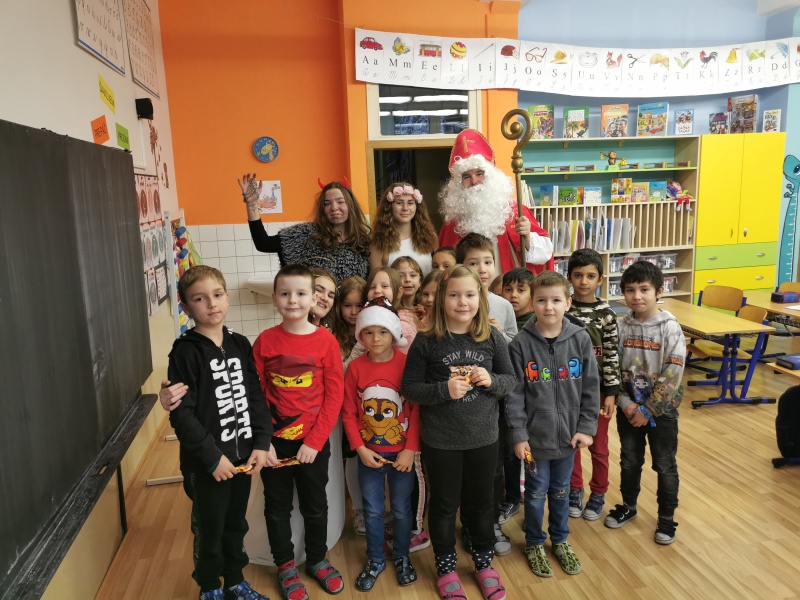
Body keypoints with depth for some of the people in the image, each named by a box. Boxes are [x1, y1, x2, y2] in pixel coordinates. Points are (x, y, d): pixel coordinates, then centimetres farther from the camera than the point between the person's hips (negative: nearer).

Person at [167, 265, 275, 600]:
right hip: (207, 463, -4)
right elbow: (182, 413, -17)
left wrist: (261, 444, -5)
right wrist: (212, 456, -17)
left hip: (243, 456, 5)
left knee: (236, 525, 20)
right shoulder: (185, 351, -13)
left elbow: (256, 397, 4)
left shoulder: (240, 345, 3)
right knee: (209, 530, 13)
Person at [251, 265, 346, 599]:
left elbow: (334, 396, -9)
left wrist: (314, 441, -12)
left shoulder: (326, 341, -9)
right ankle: (285, 566, 36)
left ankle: (317, 560, 39)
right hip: (275, 442, 1)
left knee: (315, 505, 17)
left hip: (314, 442, 0)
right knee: (277, 507, 16)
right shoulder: (264, 341, -7)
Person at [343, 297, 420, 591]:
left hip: (401, 453, -1)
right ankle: (375, 560, 35)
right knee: (372, 510, 15)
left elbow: (417, 410, -9)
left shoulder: (406, 363, -11)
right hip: (369, 454, 1)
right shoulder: (356, 367, -6)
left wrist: (410, 449, -12)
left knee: (401, 509, 15)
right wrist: (360, 449, -10)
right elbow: (349, 413, -3)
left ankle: (402, 558, 36)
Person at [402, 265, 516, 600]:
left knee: (481, 501, 20)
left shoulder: (492, 338, -5)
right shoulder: (426, 342, -12)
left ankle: (484, 563, 42)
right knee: (444, 504, 15)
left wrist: (491, 381, -17)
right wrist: (445, 390, -24)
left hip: (484, 437, 2)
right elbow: (410, 388, -9)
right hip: (440, 441, -2)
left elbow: (510, 379, 4)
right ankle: (445, 566, 37)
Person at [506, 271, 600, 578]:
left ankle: (560, 540, 42)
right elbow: (514, 393, -10)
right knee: (536, 492, 14)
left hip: (568, 434, 2)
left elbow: (591, 387, -1)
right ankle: (534, 543, 36)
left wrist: (586, 427, -2)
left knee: (561, 491, 19)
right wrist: (518, 434, -11)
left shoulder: (580, 339, -8)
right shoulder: (521, 344, -13)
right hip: (535, 435, -2)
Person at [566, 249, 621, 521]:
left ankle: (598, 493, 31)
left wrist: (611, 392, -9)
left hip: (597, 388, -1)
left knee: (598, 445, 12)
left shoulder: (606, 314, -8)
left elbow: (612, 355, -7)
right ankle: (574, 490, 32)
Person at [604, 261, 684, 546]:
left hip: (661, 408, -3)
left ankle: (666, 517, 29)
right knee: (629, 461, 18)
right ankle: (628, 506, 38)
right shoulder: (620, 326, -4)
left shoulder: (670, 327, -15)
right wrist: (626, 404, -11)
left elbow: (672, 376, -17)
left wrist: (647, 410, -15)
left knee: (665, 465, 11)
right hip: (628, 408, 3)